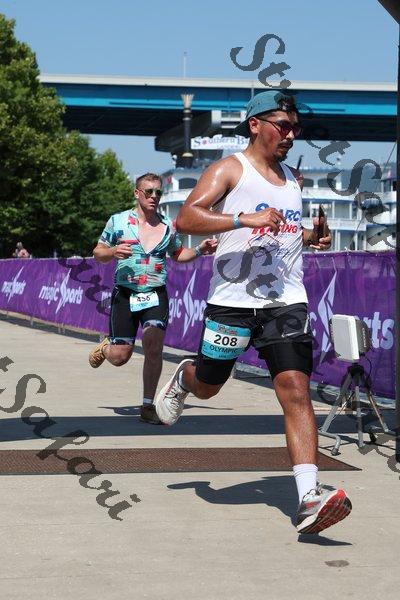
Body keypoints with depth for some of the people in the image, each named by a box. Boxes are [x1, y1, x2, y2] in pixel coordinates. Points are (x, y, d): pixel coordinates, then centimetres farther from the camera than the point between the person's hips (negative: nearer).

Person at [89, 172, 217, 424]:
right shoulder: (118, 221, 0)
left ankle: (148, 406, -2)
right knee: (120, 356, -2)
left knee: (154, 348, -14)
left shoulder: (168, 226, 8)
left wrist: (200, 250, 5)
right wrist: (113, 251, -16)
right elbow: (98, 253, 6)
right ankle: (105, 347, 37)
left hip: (156, 295, 2)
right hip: (125, 294, -1)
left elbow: (178, 254, 23)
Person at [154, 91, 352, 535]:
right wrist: (244, 220, -27)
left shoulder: (294, 180, 17)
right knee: (206, 386, 14)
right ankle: (181, 379, 53)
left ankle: (309, 499, -20)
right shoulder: (230, 170, -3)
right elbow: (186, 218, -16)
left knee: (296, 390, -12)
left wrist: (313, 238, 12)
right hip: (233, 299, -3)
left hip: (287, 301, 3)